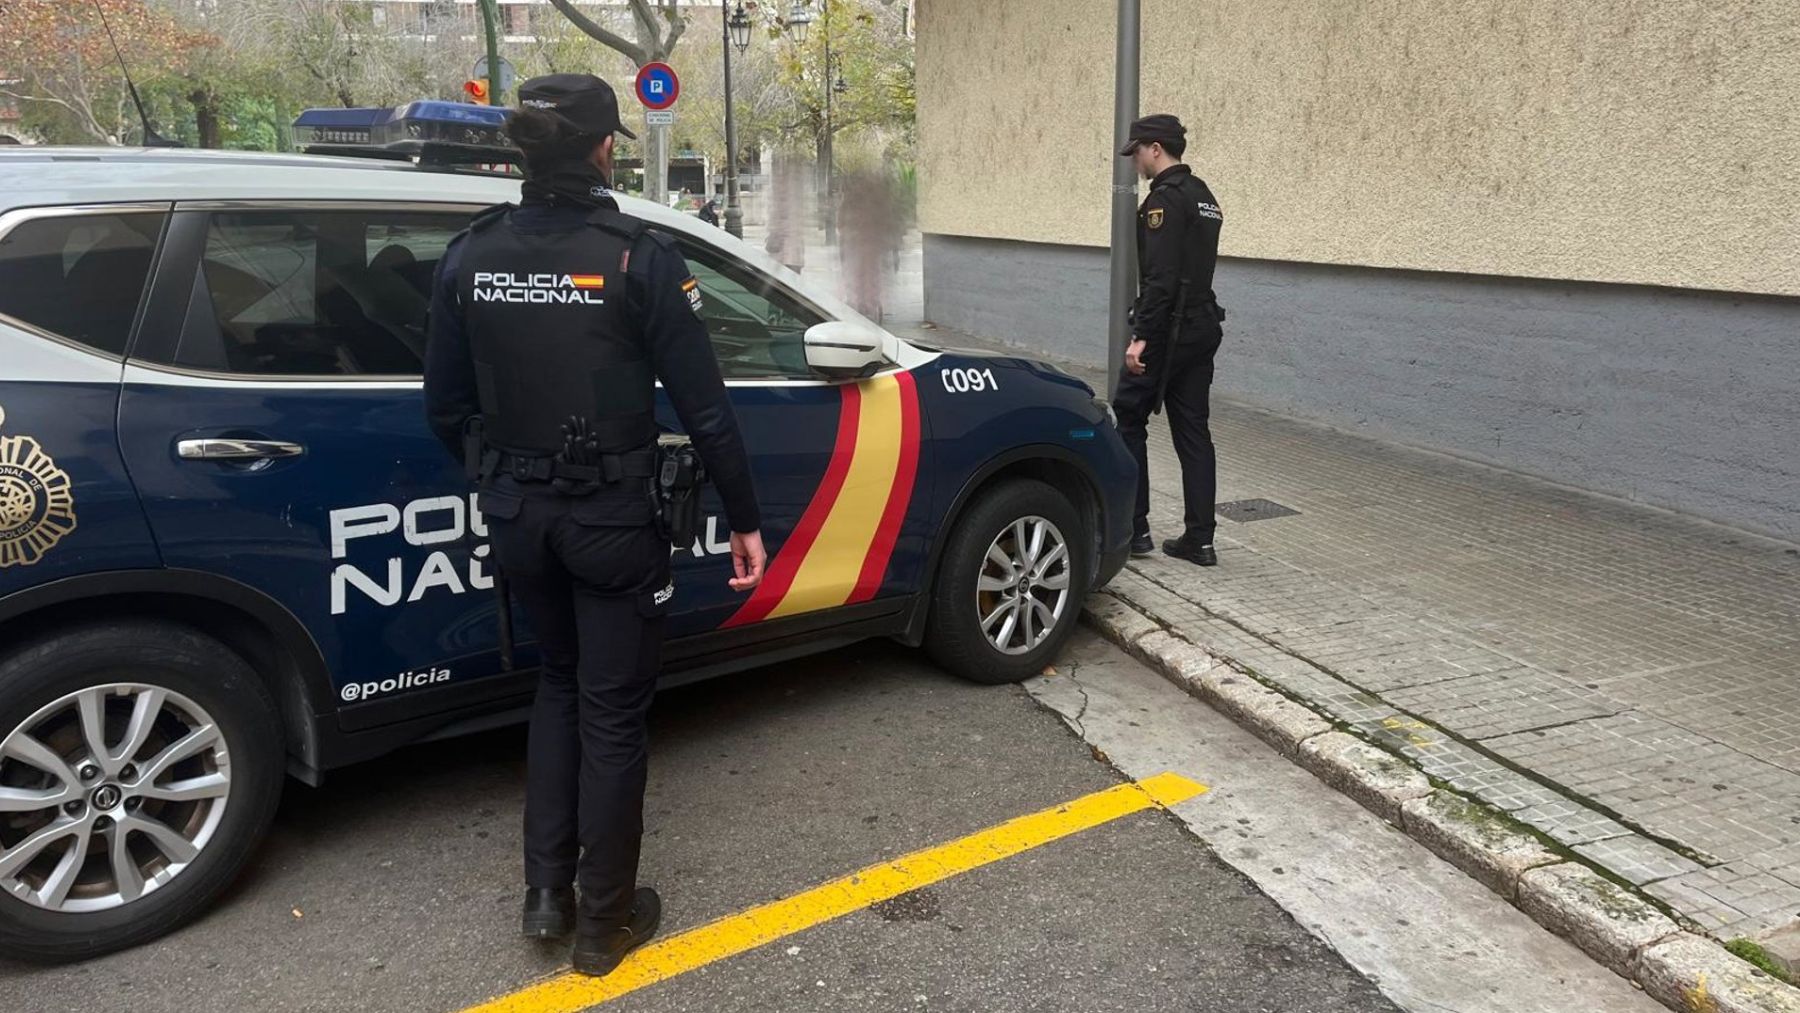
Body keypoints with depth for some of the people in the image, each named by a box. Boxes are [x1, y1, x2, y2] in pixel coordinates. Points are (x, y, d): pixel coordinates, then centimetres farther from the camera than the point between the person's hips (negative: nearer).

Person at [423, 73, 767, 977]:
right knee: (612, 710, 10)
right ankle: (605, 918, 24)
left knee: (558, 682, 25)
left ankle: (546, 891, 28)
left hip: (517, 516, 5)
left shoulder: (469, 255, -1)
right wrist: (744, 519, -2)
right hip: (611, 519, -4)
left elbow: (446, 406, 6)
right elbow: (703, 409, -13)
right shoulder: (639, 256, -14)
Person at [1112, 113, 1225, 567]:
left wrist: (1141, 337, -23)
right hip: (1202, 327, 9)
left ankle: (1134, 529, 7)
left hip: (1169, 330, -9)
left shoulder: (1165, 198, -13)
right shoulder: (1204, 197, 17)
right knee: (1192, 430, 8)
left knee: (1128, 420, 4)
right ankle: (1199, 539, 10)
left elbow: (1160, 276, -23)